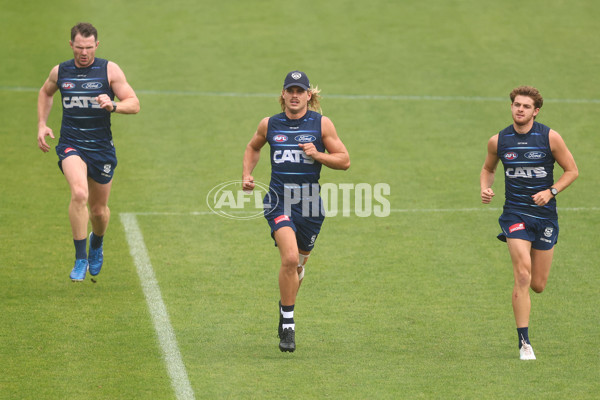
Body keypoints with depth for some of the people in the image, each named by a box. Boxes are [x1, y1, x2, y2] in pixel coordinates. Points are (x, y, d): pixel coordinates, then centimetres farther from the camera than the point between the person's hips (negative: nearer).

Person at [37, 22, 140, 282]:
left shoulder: (109, 70, -4)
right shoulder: (60, 71, 3)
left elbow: (134, 104, -6)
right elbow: (46, 92, 25)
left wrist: (113, 106, -26)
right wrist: (42, 125, 14)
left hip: (101, 148, 1)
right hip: (70, 145, -1)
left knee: (99, 209, 12)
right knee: (79, 193, -28)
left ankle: (97, 243, 48)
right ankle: (80, 259, -20)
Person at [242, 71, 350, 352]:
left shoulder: (321, 124, 0)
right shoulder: (269, 125, 4)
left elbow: (344, 160, 2)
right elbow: (253, 148, 24)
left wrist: (317, 154, -14)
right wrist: (247, 175, 9)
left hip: (309, 202, 1)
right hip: (279, 200, -1)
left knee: (298, 263, 15)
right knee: (290, 257, -22)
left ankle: (285, 305, 47)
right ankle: (287, 324, -11)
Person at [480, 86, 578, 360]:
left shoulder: (550, 137, -6)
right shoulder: (498, 141, -1)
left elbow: (572, 170, 1)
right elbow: (488, 168, 17)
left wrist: (551, 192, -14)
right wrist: (485, 189, -4)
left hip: (545, 214, 1)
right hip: (515, 212, -1)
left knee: (538, 285, 7)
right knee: (523, 275, -19)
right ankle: (524, 342, -11)